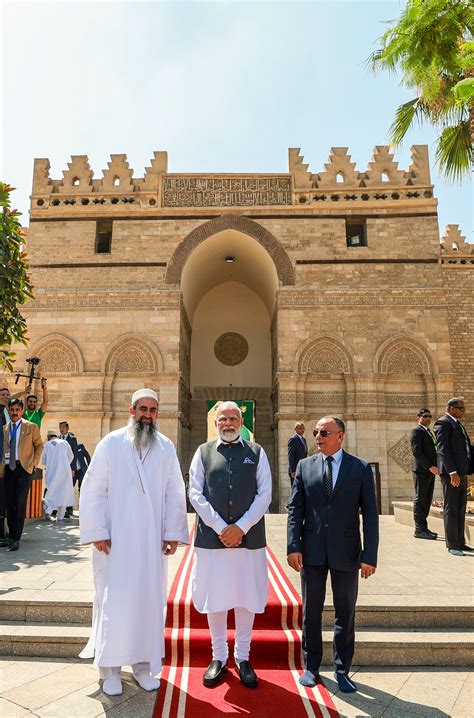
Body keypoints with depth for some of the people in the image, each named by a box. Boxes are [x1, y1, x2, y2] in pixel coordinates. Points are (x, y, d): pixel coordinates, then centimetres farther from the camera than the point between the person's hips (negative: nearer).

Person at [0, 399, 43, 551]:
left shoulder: (31, 427, 3)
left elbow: (39, 446, 6)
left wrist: (34, 463, -2)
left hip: (23, 468, -3)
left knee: (20, 504, -6)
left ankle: (16, 539, -2)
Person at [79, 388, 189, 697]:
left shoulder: (166, 448, 3)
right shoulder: (111, 443, -4)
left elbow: (175, 493, 4)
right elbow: (93, 490, -5)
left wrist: (173, 532, 0)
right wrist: (97, 532, -9)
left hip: (152, 540, 2)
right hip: (115, 539, -2)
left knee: (150, 600, 10)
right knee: (114, 601, 5)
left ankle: (143, 664, 26)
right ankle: (110, 669, 21)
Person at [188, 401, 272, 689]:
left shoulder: (256, 453, 4)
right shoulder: (204, 452, 4)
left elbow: (265, 494, -2)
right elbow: (195, 493, -2)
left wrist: (241, 527, -11)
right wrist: (220, 528, -10)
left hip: (249, 537, 0)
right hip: (212, 536, 0)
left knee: (246, 598, 11)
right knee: (215, 598, 10)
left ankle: (243, 657, 30)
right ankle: (219, 657, 29)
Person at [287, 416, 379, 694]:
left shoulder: (361, 468, -3)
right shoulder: (305, 466, 2)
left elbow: (370, 514, -4)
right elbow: (295, 509, 1)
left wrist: (370, 555, -9)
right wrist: (294, 546, -7)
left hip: (346, 551, -1)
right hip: (312, 550, 1)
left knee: (345, 614, 12)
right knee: (311, 612, 13)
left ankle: (342, 670, 30)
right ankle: (312, 666, 31)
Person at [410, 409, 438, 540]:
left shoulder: (429, 432, 21)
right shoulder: (416, 431, -7)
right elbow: (416, 452, -17)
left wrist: (434, 467, 9)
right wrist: (430, 467, -20)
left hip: (430, 471, 9)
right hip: (421, 471, -9)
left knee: (427, 501, 9)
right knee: (420, 500, -5)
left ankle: (423, 528, 14)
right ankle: (420, 529, -2)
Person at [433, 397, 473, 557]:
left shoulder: (459, 425, 20)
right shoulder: (443, 423, -8)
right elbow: (442, 449, -16)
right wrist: (452, 472, -22)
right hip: (450, 473, -9)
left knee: (461, 509, 13)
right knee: (451, 509, -3)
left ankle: (460, 542, 21)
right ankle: (452, 545, 2)